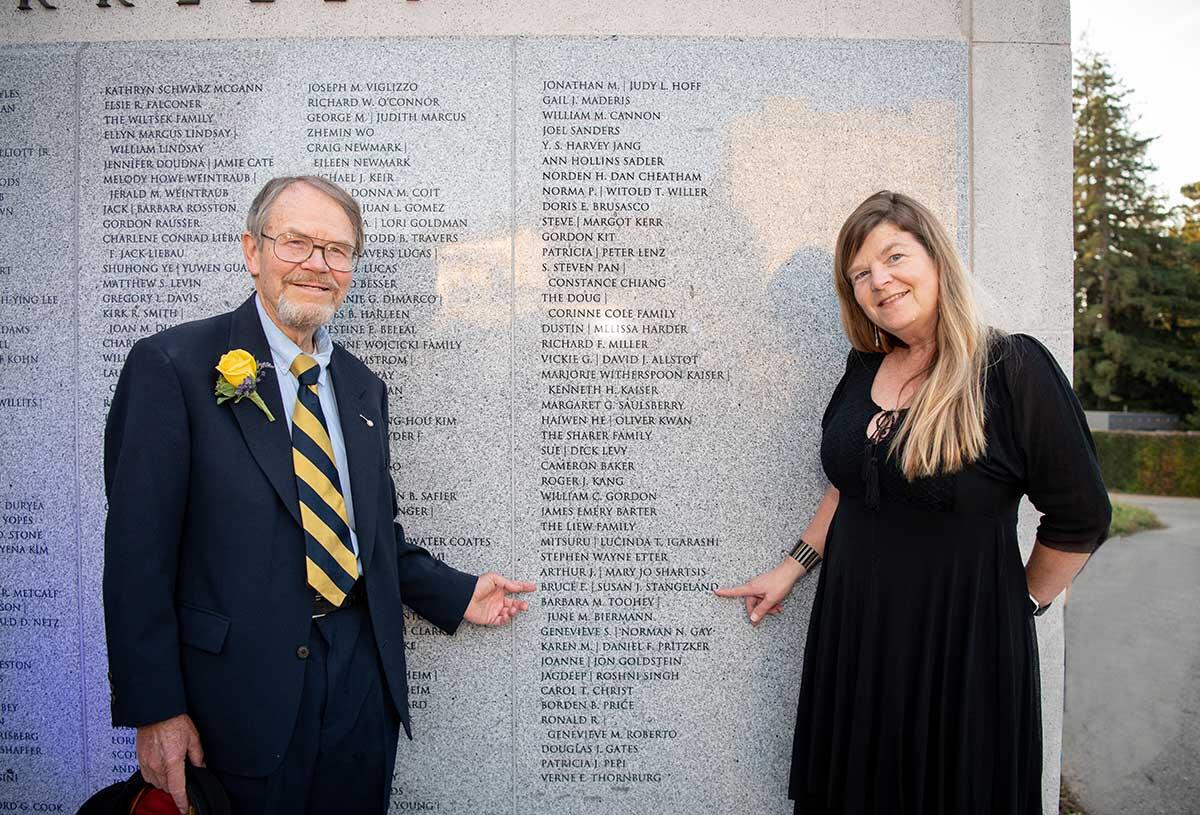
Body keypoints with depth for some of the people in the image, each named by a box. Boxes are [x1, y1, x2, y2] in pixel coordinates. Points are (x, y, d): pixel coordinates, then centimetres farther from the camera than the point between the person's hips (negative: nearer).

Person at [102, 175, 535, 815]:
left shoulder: (363, 388, 10)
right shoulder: (172, 365, -8)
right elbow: (139, 547, -10)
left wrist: (458, 594, 6)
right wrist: (155, 709, -12)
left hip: (364, 679, 5)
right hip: (243, 687, -5)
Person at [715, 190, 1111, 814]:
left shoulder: (1014, 369, -14)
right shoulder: (863, 368, 4)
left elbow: (1079, 518, -8)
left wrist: (1025, 601, 1)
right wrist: (793, 568, 12)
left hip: (962, 645, -5)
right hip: (851, 632, 6)